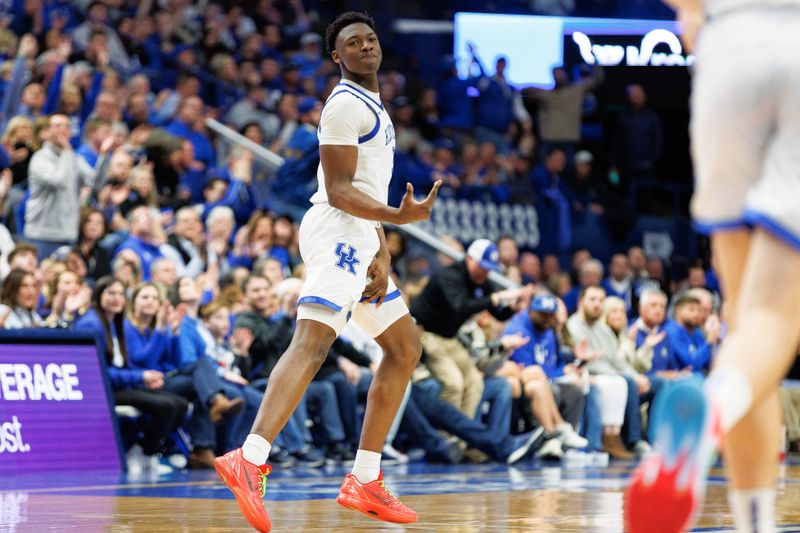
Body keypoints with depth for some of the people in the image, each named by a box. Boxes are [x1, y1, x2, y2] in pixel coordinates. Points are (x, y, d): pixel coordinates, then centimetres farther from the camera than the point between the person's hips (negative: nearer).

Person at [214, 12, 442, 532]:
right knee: (312, 341, -26)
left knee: (406, 347, 15)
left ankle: (365, 481, 15)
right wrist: (399, 216, -28)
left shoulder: (371, 105, 22)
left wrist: (382, 253, 12)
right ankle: (251, 459, -41)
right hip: (337, 233, -10)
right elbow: (338, 191, -16)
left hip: (360, 239, 10)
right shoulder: (346, 104, -9)